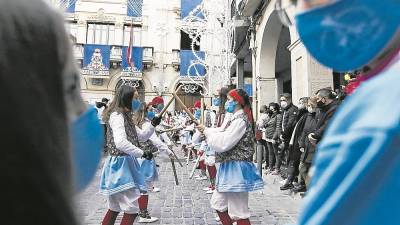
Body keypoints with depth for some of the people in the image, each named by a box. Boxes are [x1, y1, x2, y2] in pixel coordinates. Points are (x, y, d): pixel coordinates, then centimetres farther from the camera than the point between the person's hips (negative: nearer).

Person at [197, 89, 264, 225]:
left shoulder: (240, 120, -18)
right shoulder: (236, 119, 14)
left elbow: (223, 143, -23)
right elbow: (223, 135, 18)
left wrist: (207, 132, -9)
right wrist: (206, 129, 8)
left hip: (236, 168, -11)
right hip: (230, 167, 11)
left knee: (239, 213, 1)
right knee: (218, 203, 21)